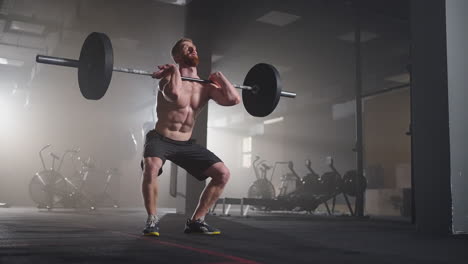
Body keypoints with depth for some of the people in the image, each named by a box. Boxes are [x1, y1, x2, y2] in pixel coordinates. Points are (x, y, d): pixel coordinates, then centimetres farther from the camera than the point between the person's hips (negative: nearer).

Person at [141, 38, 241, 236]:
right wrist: (175, 70, -24)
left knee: (223, 173, -5)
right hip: (160, 139, -5)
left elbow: (234, 99, -16)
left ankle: (196, 221, 5)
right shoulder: (169, 77, -13)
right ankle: (152, 220, -16)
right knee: (151, 167, -37)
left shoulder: (206, 86, 1)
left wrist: (220, 77, -4)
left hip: (186, 144, 5)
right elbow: (175, 94, -40)